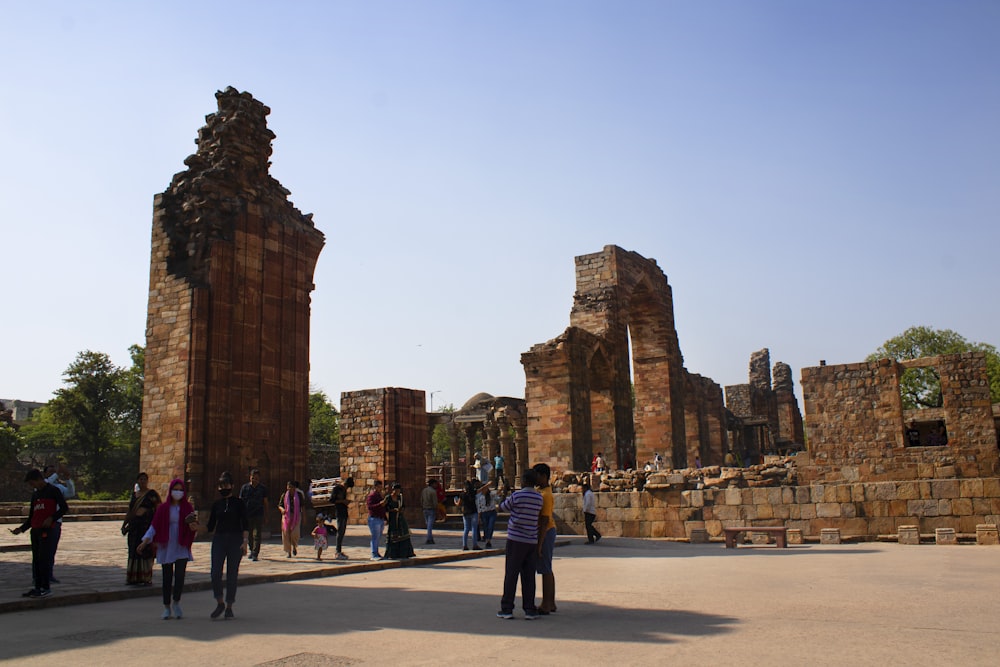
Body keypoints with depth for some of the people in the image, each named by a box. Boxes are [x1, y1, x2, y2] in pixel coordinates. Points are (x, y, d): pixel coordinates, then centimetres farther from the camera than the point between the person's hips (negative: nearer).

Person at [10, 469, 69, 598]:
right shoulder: (35, 494, 18)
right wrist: (21, 528, 9)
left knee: (44, 559, -8)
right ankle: (37, 587, 12)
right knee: (36, 560, 7)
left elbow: (64, 508, -6)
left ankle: (45, 588, -4)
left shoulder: (53, 491, -2)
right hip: (35, 531, 7)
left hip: (47, 530, -7)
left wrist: (51, 518, -17)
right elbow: (31, 517, 21)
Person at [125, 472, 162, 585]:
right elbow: (130, 511, 21)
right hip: (134, 527, 6)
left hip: (147, 526, -6)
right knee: (133, 551, 8)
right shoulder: (134, 495, 15)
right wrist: (124, 524, 16)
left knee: (146, 551, -4)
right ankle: (133, 578, 17)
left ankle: (147, 578, 2)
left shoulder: (152, 494, -2)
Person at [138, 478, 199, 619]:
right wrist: (144, 542, -8)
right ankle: (166, 607, 16)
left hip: (181, 547, 0)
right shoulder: (163, 508, 3)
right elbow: (154, 526, 2)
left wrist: (194, 527, -18)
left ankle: (176, 603, 12)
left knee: (180, 576, -9)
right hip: (166, 547, 0)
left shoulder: (188, 508, 4)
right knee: (167, 577, 4)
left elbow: (194, 529, 6)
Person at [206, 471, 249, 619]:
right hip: (219, 539, 3)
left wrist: (245, 541, -12)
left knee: (232, 574, 1)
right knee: (215, 573, -8)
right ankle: (220, 603, 13)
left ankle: (229, 607, 14)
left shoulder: (238, 502, 0)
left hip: (235, 540, -3)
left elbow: (245, 523, -4)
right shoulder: (216, 504, 10)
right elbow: (210, 526, 13)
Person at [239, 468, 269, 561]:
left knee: (257, 535, -8)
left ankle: (255, 554, -6)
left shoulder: (263, 488, 4)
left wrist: (266, 517, 7)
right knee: (249, 535, 11)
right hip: (247, 515, 1)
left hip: (258, 515, -1)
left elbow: (265, 503, 9)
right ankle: (252, 550, 33)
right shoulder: (244, 487, 4)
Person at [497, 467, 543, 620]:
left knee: (511, 575, 2)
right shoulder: (539, 498, 4)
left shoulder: (517, 496, -11)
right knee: (529, 576, 6)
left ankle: (507, 608, 5)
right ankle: (529, 609, 6)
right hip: (532, 541, 4)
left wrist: (506, 495, 22)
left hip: (516, 540, -4)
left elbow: (503, 507, 4)